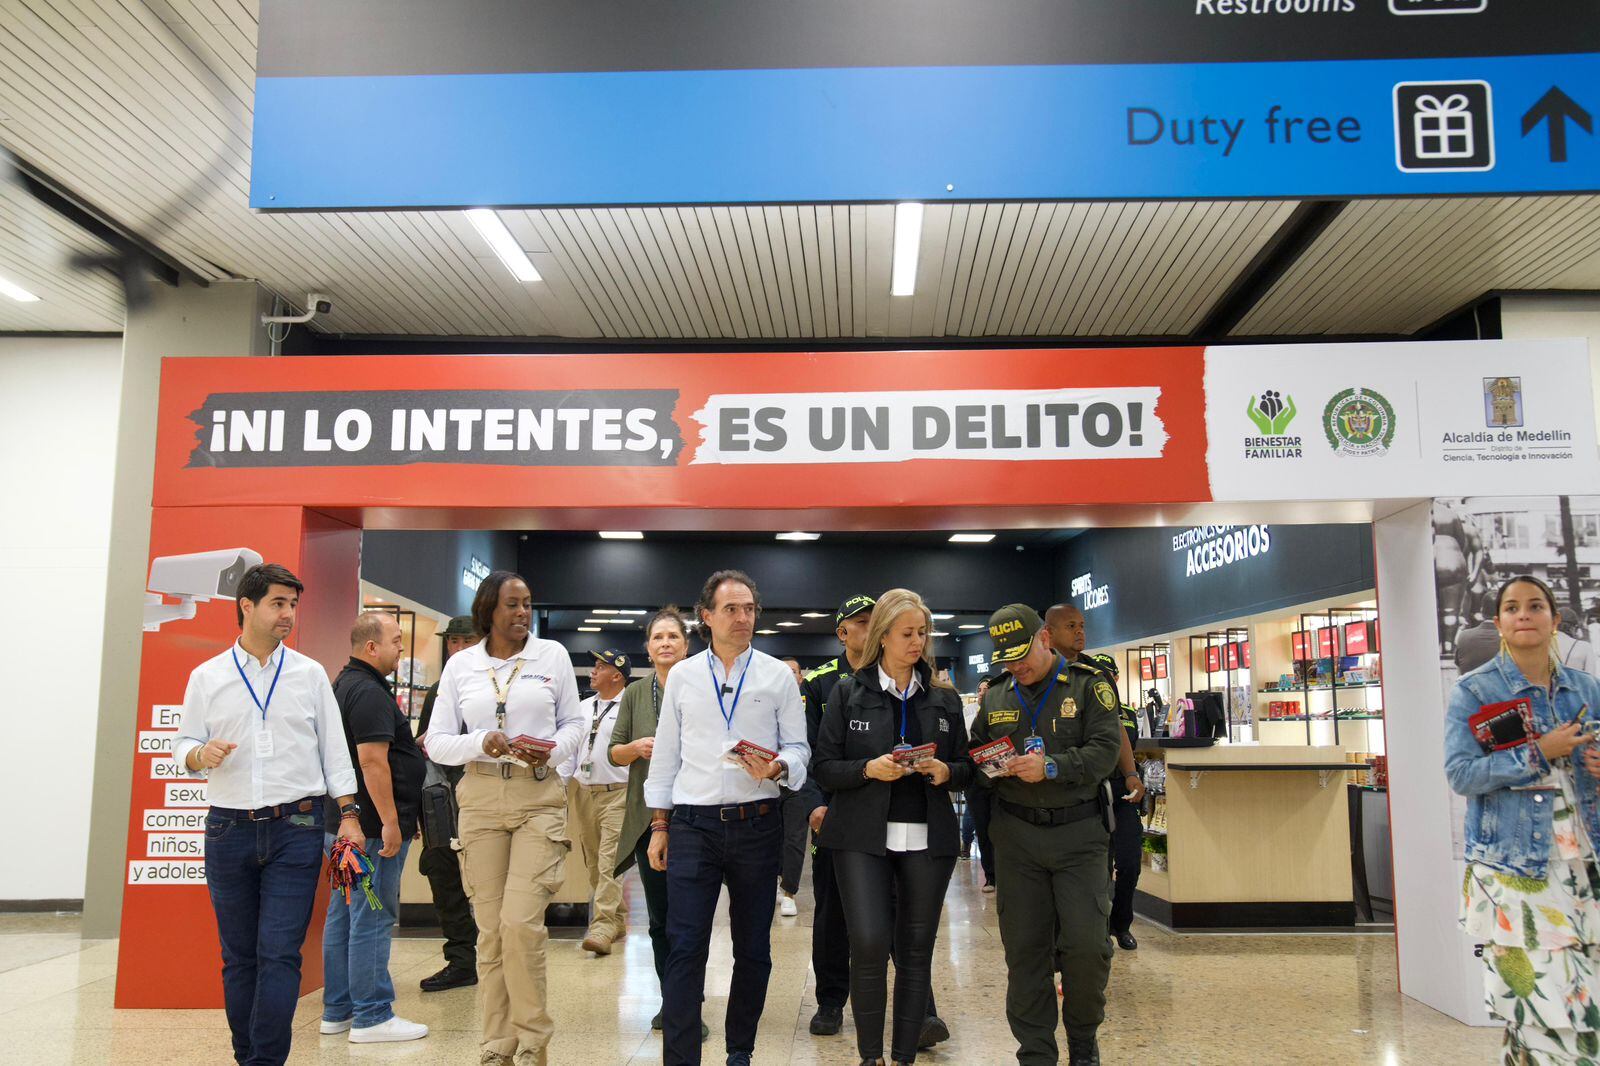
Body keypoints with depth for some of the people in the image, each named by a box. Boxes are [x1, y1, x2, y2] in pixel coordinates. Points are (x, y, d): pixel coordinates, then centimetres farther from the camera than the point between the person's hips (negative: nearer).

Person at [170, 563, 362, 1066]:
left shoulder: (310, 674, 6)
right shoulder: (207, 677, 6)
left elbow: (333, 749, 7)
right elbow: (183, 745, 9)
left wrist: (349, 814, 1)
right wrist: (202, 753, -14)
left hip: (296, 829, -1)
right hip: (229, 830, 1)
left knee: (279, 954, -7)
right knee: (238, 956, 9)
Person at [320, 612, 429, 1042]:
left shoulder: (345, 685, 17)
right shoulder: (369, 692, -17)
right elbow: (372, 761, -23)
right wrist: (390, 822, -22)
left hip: (344, 824, 11)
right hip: (372, 827, -11)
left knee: (344, 915, 14)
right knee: (372, 919, -4)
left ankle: (338, 1011, 23)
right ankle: (372, 1017, 2)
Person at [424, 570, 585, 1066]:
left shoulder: (553, 654, 5)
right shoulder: (460, 665, 6)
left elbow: (575, 722, 11)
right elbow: (437, 743, 6)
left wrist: (553, 750, -10)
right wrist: (481, 742, -13)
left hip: (539, 797, -1)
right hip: (481, 799, 2)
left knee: (521, 922, -11)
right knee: (490, 929, 5)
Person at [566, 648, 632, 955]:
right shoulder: (583, 707, 15)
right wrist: (561, 785, 13)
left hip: (616, 793, -7)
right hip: (581, 792, 7)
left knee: (609, 861, -13)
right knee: (593, 862, 11)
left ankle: (603, 926, -14)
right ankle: (617, 920, 22)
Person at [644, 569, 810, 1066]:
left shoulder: (778, 675, 5)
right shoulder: (682, 676, 8)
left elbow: (798, 748, 4)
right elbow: (665, 755, 10)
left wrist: (776, 768, -18)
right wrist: (659, 826, 7)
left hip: (756, 824, 0)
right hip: (693, 825, 0)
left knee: (753, 949, 10)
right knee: (685, 947, -4)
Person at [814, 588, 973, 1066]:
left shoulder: (945, 699, 10)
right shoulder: (848, 693, 3)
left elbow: (966, 769, 14)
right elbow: (825, 767, 1)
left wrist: (946, 772, -8)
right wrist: (868, 769, -17)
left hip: (928, 839, 3)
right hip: (863, 836, -3)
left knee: (916, 950, 5)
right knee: (869, 941, -14)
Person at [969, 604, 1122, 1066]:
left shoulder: (1088, 686, -1)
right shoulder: (995, 697, 12)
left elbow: (1105, 751, -11)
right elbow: (974, 753, 17)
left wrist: (1052, 766, -24)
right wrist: (987, 767, -6)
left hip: (1078, 832, -3)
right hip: (1016, 834, 3)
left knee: (1087, 944, -5)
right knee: (1023, 947, 5)